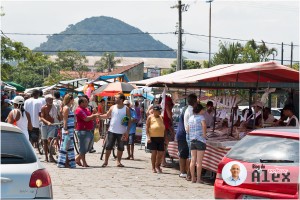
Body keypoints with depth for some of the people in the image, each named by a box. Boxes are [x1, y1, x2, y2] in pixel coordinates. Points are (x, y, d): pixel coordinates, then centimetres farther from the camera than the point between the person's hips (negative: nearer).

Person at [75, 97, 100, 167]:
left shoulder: (87, 109, 18)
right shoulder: (79, 110, -12)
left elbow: (92, 118, 23)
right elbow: (86, 119, -21)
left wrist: (95, 115, 2)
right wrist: (94, 115, -10)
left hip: (89, 131, 10)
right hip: (83, 131, -10)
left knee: (88, 148, 14)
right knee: (83, 148, -2)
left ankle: (78, 159, 25)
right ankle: (84, 163, 3)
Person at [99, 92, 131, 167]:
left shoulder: (126, 109, -5)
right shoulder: (112, 107, 2)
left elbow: (129, 121, -4)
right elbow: (107, 115, 12)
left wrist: (127, 131, -10)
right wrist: (99, 116, -4)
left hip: (121, 132, -2)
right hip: (112, 131, 2)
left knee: (120, 147, 6)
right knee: (108, 146, 3)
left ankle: (118, 161, 16)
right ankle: (106, 161, 10)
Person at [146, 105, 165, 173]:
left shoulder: (161, 118, 14)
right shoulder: (150, 117, 1)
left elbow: (164, 127, 19)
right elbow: (147, 127, -3)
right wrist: (148, 137, -13)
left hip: (161, 137, 4)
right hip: (153, 137, -4)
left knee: (161, 153, 2)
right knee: (154, 152, -5)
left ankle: (157, 166, 21)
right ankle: (153, 168, 6)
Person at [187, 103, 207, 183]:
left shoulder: (190, 118, 12)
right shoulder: (201, 117, -7)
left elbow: (188, 130, 16)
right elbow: (204, 125, -26)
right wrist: (204, 134, -15)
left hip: (192, 141, 6)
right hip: (200, 140, -6)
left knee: (193, 160, 8)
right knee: (199, 161, -4)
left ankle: (193, 178, 11)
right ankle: (198, 178, -3)